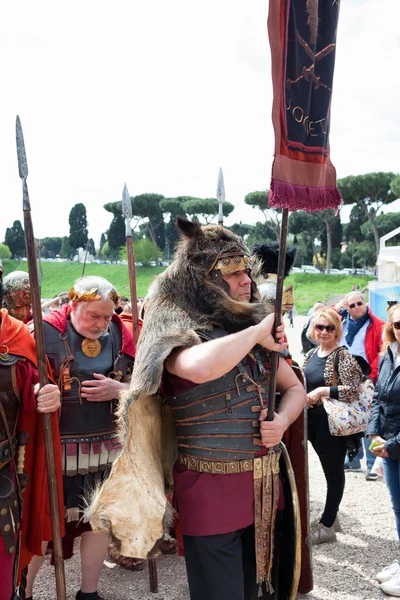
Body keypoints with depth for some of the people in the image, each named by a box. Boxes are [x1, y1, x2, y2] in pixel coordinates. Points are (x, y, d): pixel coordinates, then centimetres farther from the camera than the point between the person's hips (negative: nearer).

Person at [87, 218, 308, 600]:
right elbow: (202, 367, -38)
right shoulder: (178, 330, -14)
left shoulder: (254, 324, 5)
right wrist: (257, 332, -22)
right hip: (211, 491, -6)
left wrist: (283, 420, -9)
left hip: (263, 484, 6)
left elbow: (294, 388, 14)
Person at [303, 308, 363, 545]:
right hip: (312, 420, 6)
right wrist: (302, 396, -1)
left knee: (334, 471, 5)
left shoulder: (343, 356, -12)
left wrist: (322, 391, -22)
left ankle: (327, 525, 15)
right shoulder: (311, 354, 9)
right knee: (329, 469, 15)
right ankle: (330, 516, 29)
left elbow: (354, 390, -20)